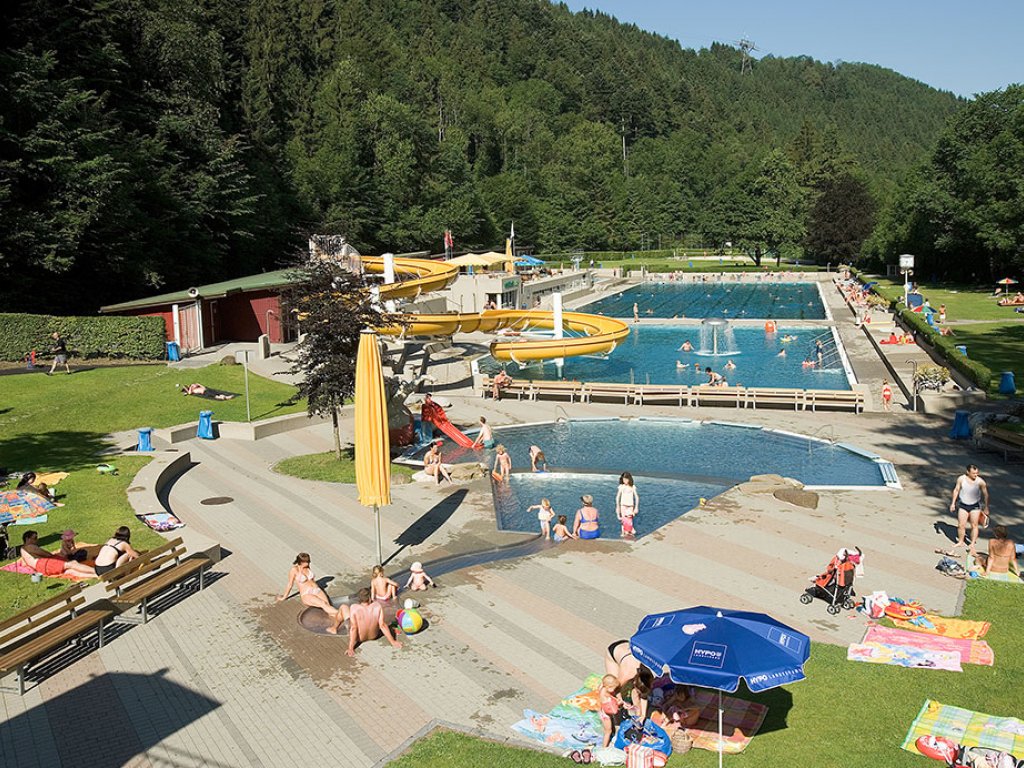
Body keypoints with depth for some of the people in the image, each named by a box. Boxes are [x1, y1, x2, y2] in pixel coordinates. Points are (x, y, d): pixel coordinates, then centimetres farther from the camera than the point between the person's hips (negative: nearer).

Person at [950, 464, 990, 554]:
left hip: (975, 506, -1)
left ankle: (972, 545, 10)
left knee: (974, 525, 1)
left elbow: (985, 494, -5)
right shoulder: (961, 479, -12)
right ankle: (960, 542, 23)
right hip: (963, 505, 1)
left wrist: (986, 507, 0)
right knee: (961, 525, 4)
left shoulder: (980, 482, -16)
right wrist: (953, 503, 3)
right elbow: (956, 490, 1)